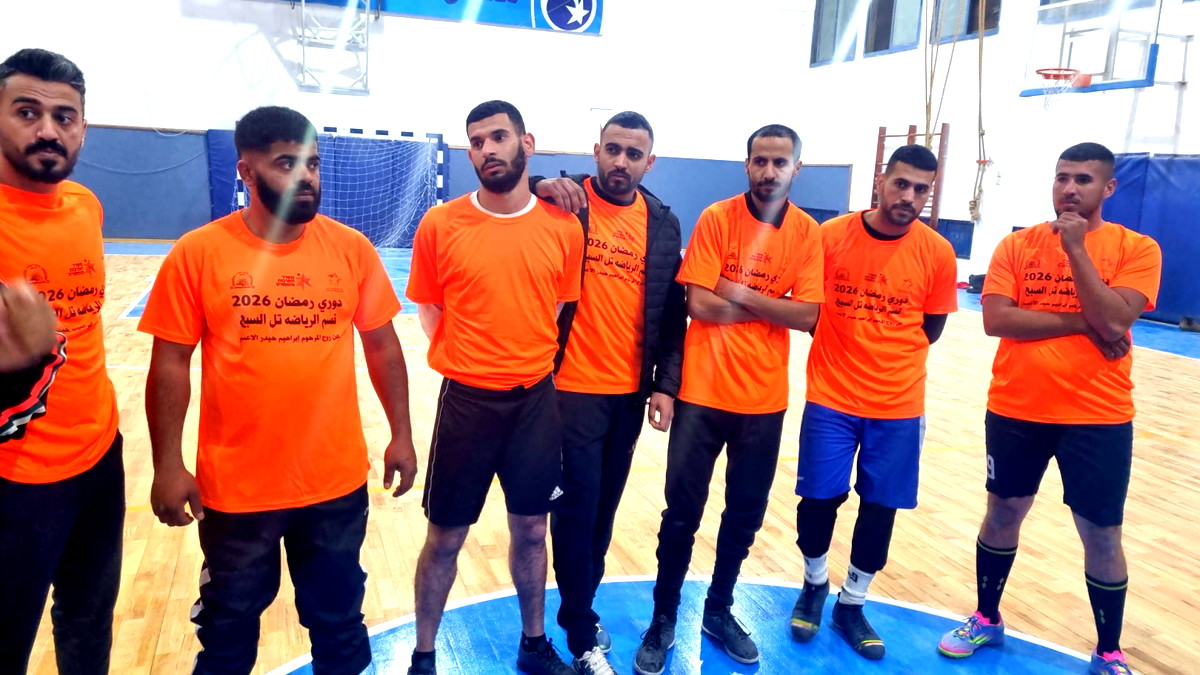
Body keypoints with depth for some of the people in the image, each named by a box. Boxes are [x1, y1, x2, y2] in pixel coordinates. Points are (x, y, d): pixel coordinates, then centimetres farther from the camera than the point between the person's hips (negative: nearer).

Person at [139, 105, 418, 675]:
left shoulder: (352, 248, -4)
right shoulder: (198, 253, -9)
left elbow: (382, 345, 3)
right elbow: (171, 363, -5)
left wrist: (401, 435, 3)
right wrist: (168, 464, -6)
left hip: (338, 480, 1)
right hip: (235, 486, -1)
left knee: (339, 620, 21)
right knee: (228, 627, 22)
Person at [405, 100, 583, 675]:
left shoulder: (564, 228, -3)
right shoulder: (440, 225, -7)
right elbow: (429, 310, 5)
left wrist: (531, 360, 3)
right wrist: (465, 359, 0)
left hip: (537, 399, 2)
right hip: (467, 399, -1)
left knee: (531, 529, 16)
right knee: (445, 538, 10)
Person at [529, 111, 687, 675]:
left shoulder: (664, 223, 6)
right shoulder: (563, 200, -4)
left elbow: (672, 312, 7)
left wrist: (665, 384, 3)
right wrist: (540, 188, -25)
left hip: (631, 391, 4)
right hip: (572, 388, -4)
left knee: (604, 508, 14)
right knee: (578, 508, 3)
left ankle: (578, 609, 35)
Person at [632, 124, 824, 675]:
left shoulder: (807, 232, 1)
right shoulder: (716, 218, -7)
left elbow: (809, 315, -6)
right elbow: (699, 304, -14)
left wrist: (742, 295, -14)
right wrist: (774, 307, -8)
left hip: (765, 397, 3)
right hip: (703, 392, -3)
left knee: (745, 514, 15)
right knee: (682, 512, 4)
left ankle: (719, 611, 36)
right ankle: (663, 621, 24)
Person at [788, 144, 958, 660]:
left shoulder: (938, 254, -6)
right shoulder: (830, 236, -9)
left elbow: (929, 330, 6)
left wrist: (886, 359, 7)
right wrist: (848, 350, 1)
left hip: (899, 405, 1)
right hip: (831, 398, -1)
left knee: (880, 507, 10)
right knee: (818, 498, 5)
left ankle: (851, 605, 32)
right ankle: (815, 585, 35)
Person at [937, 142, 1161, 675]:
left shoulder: (1137, 248, -3)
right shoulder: (1017, 245, 1)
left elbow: (1115, 321, -17)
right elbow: (995, 319, -11)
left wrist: (1076, 247, -17)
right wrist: (1082, 322, -14)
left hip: (1098, 415, -1)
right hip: (1015, 409, 2)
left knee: (1101, 536, 6)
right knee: (1003, 513, 15)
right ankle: (987, 619, 35)